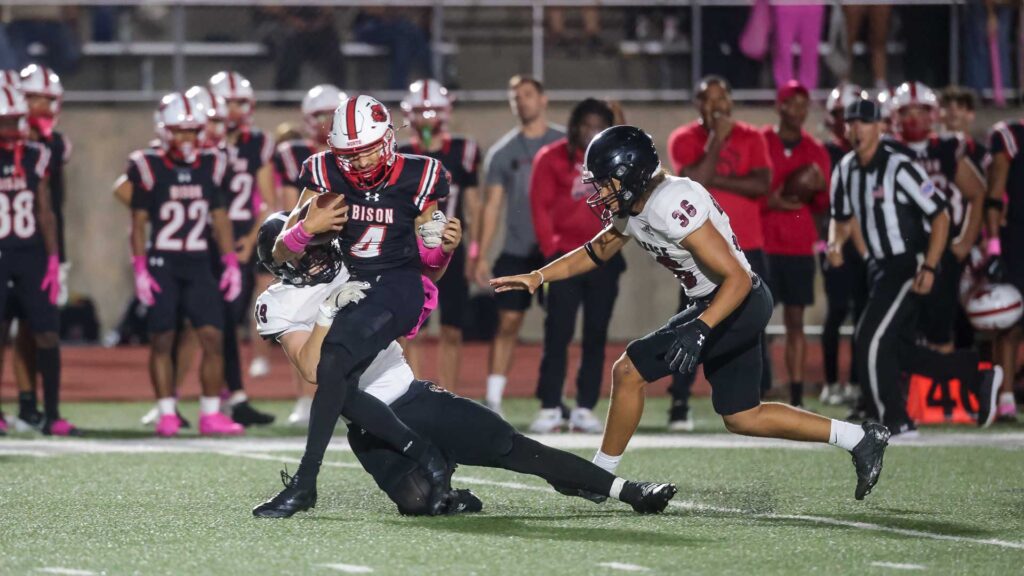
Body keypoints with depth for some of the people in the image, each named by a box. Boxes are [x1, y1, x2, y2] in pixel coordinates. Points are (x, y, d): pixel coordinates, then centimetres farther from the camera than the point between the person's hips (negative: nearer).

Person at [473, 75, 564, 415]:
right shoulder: (502, 152, 6)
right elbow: (492, 206, 7)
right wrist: (480, 256, 2)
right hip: (516, 251, 1)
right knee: (508, 323, -2)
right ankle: (492, 401, 0)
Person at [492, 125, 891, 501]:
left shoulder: (671, 206, -26)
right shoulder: (631, 208, 2)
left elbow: (737, 278, -27)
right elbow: (595, 253, 20)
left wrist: (700, 329, -37)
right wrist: (536, 278, 8)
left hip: (738, 303, -10)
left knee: (630, 371, -9)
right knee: (742, 418, 17)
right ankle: (860, 439, 21)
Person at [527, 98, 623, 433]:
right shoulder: (552, 158, -1)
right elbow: (541, 207, -2)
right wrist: (551, 251, -7)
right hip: (564, 257, -3)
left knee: (596, 336, 2)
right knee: (558, 333, -6)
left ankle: (585, 409, 6)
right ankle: (550, 408, -3)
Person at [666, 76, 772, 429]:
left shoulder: (750, 138, 5)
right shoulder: (684, 140, 0)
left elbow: (763, 184, -9)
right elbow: (695, 183, -17)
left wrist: (715, 180, -14)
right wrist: (716, 138, -14)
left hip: (747, 247, 2)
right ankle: (680, 404, -2)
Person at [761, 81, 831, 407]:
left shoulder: (816, 151, 10)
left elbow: (822, 207, 14)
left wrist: (820, 190, -7)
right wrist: (770, 202, -16)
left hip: (800, 248, 3)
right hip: (761, 245, -3)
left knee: (795, 320, 3)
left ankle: (796, 398, 3)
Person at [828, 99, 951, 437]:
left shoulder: (899, 168, -19)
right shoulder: (846, 171, 4)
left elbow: (940, 217, -16)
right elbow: (842, 218, 19)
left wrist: (929, 268, -22)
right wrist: (835, 243, -3)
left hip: (910, 265, -8)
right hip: (882, 267, 8)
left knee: (872, 340, -15)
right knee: (898, 349, 10)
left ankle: (897, 422, -6)